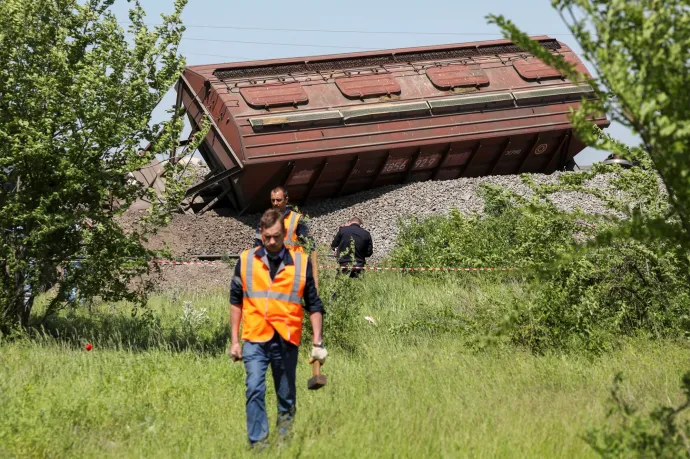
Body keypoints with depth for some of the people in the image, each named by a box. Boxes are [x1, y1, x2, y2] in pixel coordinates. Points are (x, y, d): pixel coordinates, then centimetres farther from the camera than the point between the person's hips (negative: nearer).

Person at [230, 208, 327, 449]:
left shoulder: (301, 262, 3)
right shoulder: (246, 260, 5)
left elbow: (314, 305, 8)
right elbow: (236, 301, 12)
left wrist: (317, 342, 4)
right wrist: (234, 340, 9)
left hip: (287, 340, 0)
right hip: (255, 339, 0)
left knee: (286, 396, 8)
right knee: (254, 390, -14)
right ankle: (257, 442, -12)